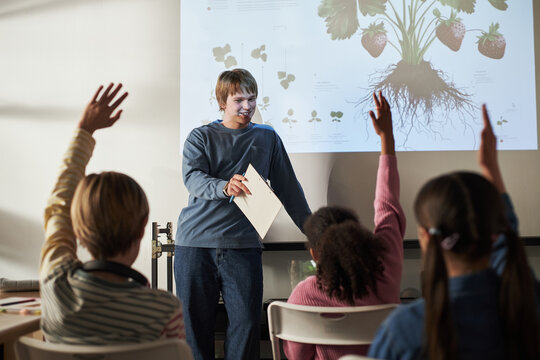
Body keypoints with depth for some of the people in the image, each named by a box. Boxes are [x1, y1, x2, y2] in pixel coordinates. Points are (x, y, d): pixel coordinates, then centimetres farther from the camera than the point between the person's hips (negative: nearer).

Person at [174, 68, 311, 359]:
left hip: (242, 245, 1)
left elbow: (288, 187, 19)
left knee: (246, 323, -6)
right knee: (195, 322, 2)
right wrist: (225, 187, -29)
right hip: (195, 241, 0)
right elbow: (192, 177, -9)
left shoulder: (267, 137, 16)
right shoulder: (201, 137, 9)